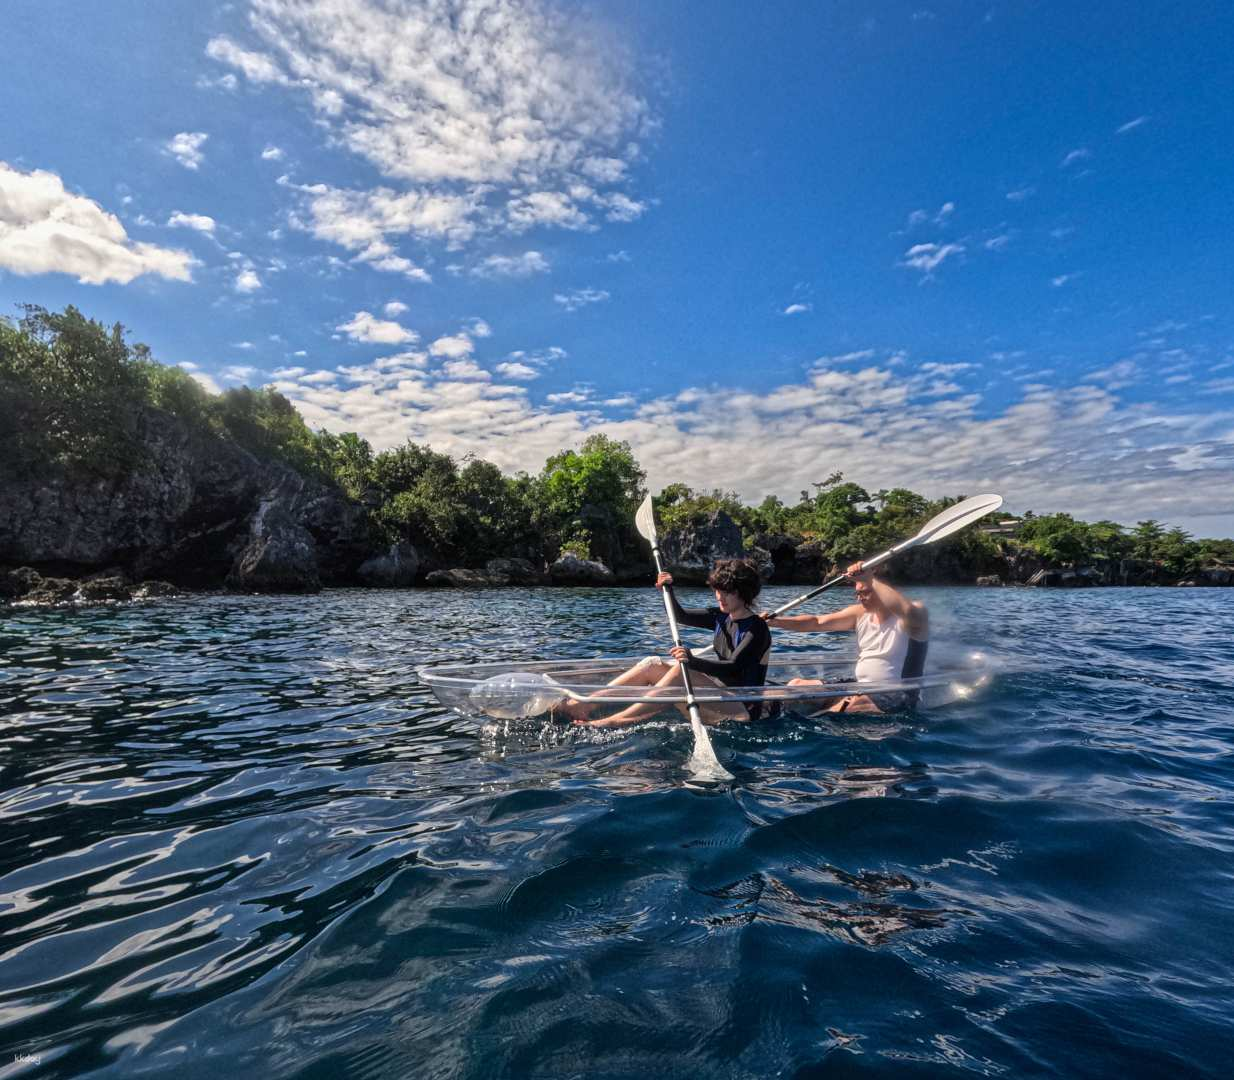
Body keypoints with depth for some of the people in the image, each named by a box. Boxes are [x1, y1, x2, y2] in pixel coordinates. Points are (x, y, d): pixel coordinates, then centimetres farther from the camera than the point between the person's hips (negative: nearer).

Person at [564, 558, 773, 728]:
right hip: (721, 693, 8)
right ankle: (584, 705, -16)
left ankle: (613, 722, -37)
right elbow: (681, 616, 14)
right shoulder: (721, 617, 10)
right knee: (653, 664, -8)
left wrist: (693, 662, -42)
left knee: (680, 673, -32)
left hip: (742, 708, -8)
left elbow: (733, 668, -27)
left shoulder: (757, 629, -14)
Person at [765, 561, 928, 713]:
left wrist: (871, 580, -34)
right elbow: (817, 622, 1)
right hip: (860, 689, 7)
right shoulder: (860, 613, 7)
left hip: (895, 698, -7)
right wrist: (775, 621, -11)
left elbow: (908, 612, -37)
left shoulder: (917, 612, -10)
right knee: (796, 686, -4)